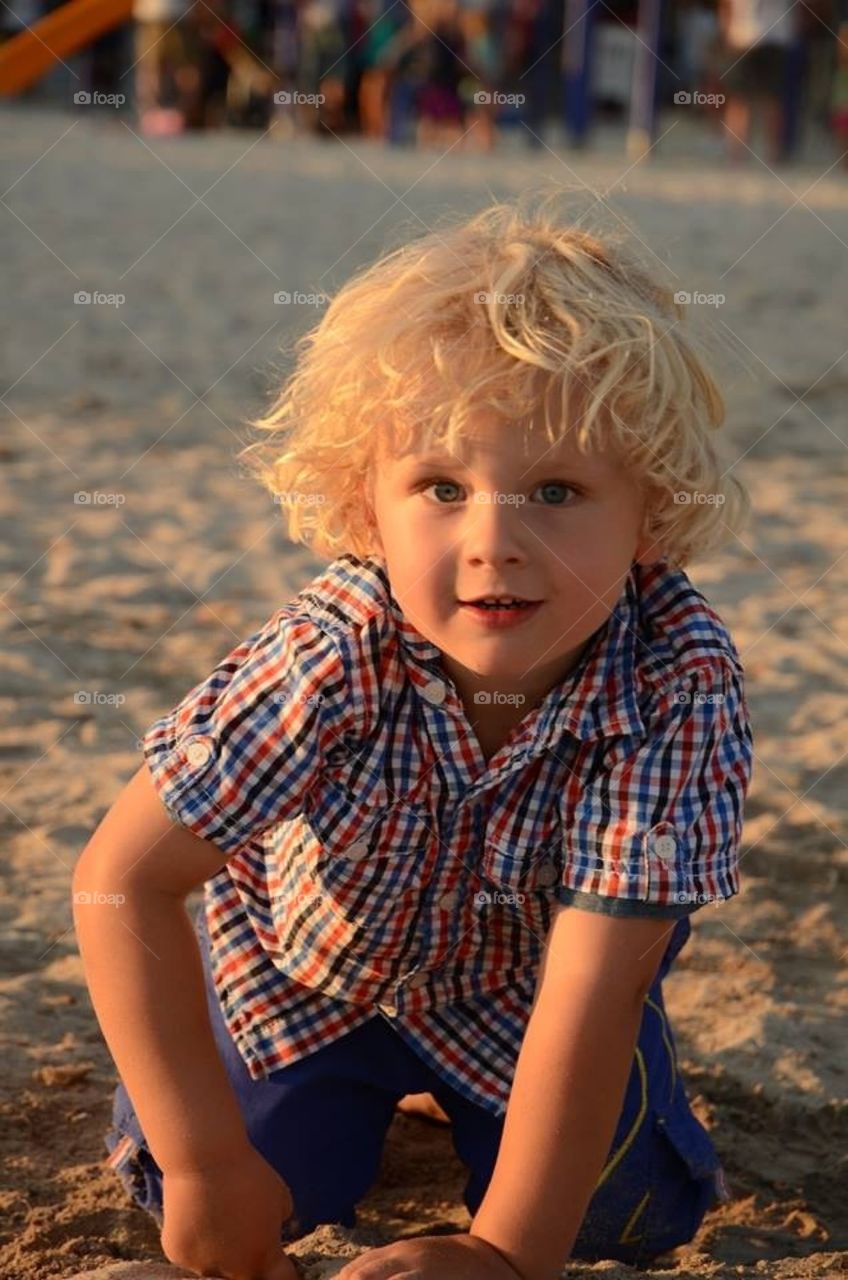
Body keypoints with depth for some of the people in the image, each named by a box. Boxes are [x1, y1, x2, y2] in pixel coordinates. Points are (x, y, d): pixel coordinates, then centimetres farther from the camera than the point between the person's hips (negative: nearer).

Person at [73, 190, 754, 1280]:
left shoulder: (681, 681, -37)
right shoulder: (333, 658, -39)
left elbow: (597, 980, -37)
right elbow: (123, 880, -34)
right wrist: (208, 1162, -35)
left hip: (522, 977, 1)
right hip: (313, 957, -1)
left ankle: (463, 1092, 22)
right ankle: (357, 1085, 22)